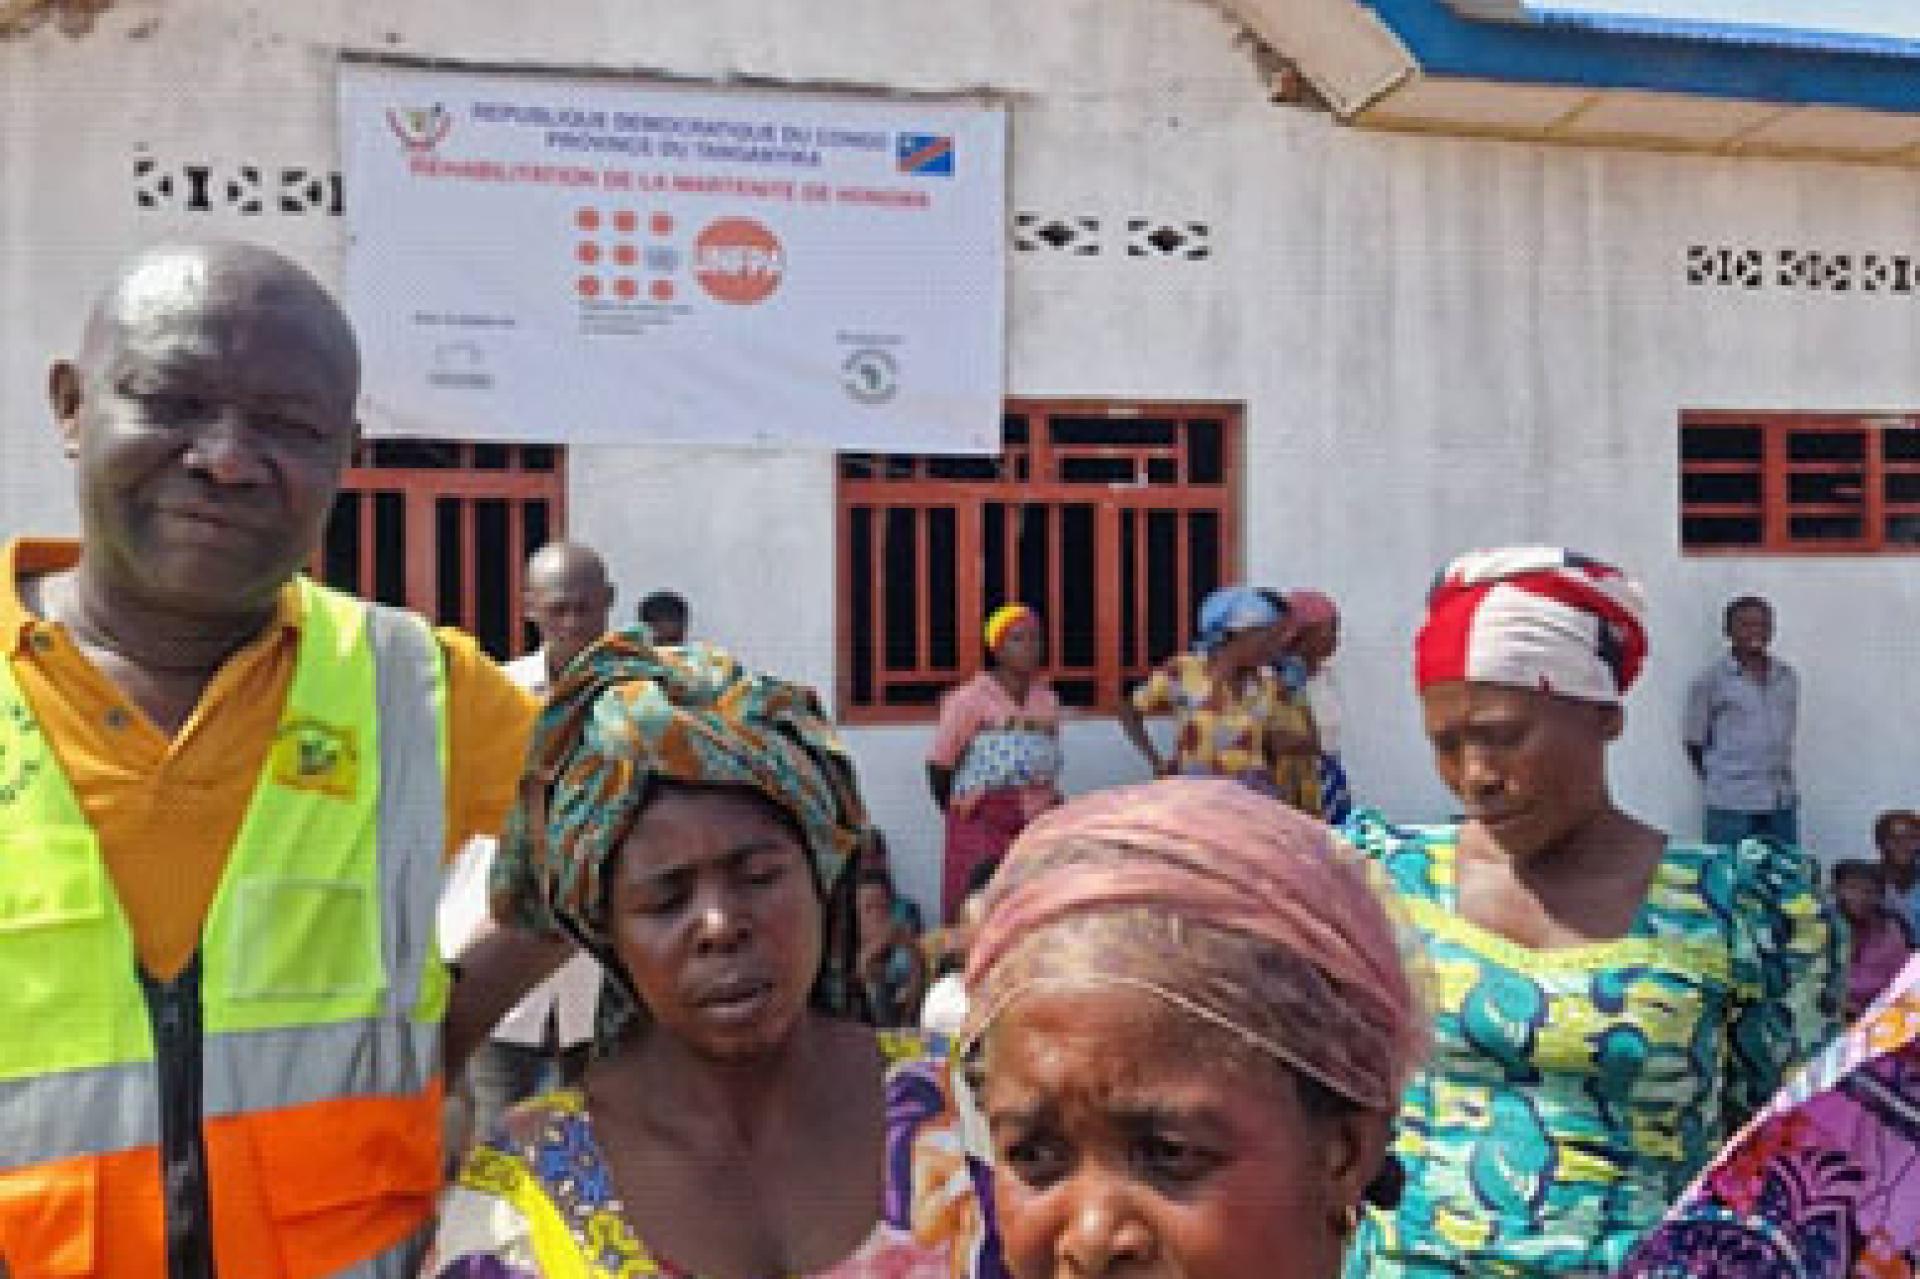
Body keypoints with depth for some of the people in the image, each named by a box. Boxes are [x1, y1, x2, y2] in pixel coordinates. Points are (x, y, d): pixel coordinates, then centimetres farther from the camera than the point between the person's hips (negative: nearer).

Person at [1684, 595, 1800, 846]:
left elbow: (1787, 735, 18)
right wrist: (1719, 783, 3)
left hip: (1782, 804, 5)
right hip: (1731, 805, -4)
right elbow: (1695, 742, 1)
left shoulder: (1788, 678, 10)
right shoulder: (1711, 680, -4)